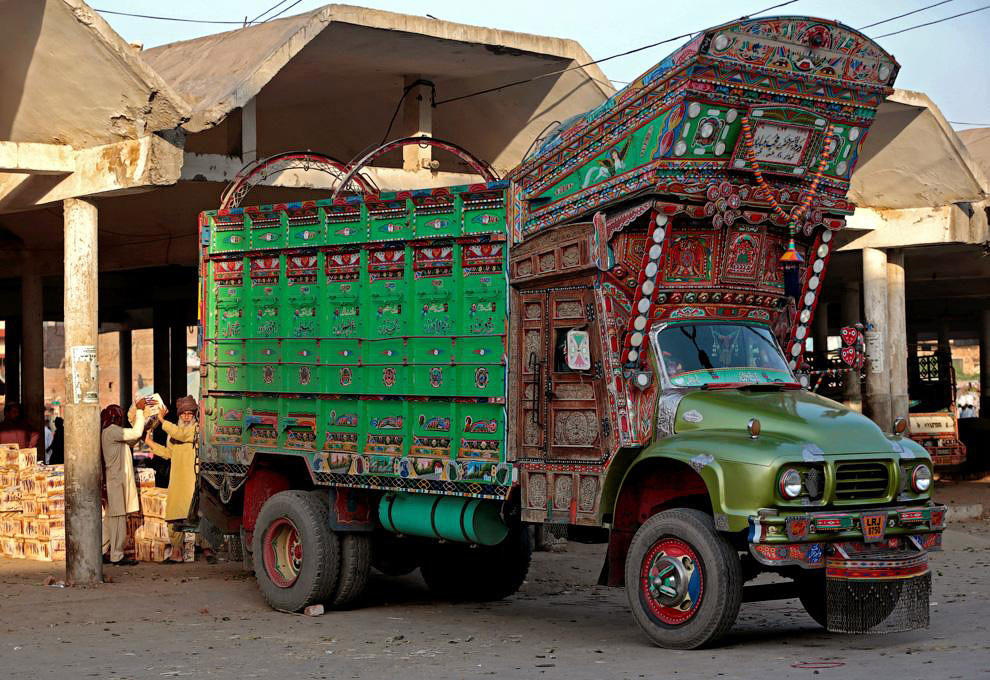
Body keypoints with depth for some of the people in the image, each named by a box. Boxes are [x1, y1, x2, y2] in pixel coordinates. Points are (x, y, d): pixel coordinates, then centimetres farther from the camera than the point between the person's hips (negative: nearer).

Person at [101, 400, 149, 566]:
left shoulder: (108, 432, 17)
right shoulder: (112, 431, -14)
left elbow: (131, 438, 23)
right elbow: (136, 433, -22)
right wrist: (139, 411, -11)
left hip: (114, 479, 10)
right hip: (116, 479, -10)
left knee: (110, 518, 12)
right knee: (118, 517, -6)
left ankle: (102, 553, 15)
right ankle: (117, 556, -3)